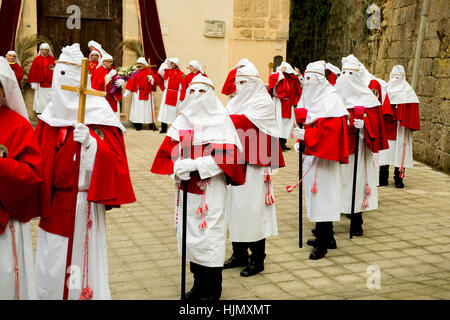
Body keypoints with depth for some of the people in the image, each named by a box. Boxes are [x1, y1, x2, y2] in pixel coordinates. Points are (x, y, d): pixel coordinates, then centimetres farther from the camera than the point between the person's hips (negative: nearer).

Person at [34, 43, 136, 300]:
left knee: (83, 257, 5)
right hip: (54, 203, 4)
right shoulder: (51, 114, 7)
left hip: (85, 202, -4)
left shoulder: (99, 113, -6)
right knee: (52, 260, 13)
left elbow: (114, 158, -12)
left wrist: (91, 143, -28)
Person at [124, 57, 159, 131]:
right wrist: (127, 91, -2)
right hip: (137, 94, 1)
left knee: (148, 108, 2)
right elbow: (131, 81, 3)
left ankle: (152, 126, 9)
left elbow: (156, 81, 2)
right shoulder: (136, 72, 7)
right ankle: (138, 126, 5)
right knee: (137, 109, 0)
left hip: (147, 93, -1)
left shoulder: (149, 71, 3)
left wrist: (151, 79, -19)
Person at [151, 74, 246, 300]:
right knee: (191, 233, 10)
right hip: (186, 187, 5)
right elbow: (168, 149, 6)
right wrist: (179, 166, -13)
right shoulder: (183, 120, 11)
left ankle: (213, 289, 10)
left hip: (211, 187, -5)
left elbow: (227, 153, -12)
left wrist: (196, 164, -19)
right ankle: (199, 284, 25)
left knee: (210, 234, -3)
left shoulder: (220, 120, -3)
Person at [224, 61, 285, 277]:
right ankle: (239, 254, 22)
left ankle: (257, 259, 6)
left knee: (252, 208, -4)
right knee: (235, 207, 10)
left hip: (253, 164, -7)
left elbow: (244, 121, -23)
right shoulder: (237, 100, 16)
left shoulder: (263, 103, -8)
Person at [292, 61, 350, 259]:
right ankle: (327, 238, 25)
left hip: (323, 156, -9)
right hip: (311, 152, 9)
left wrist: (305, 135, -20)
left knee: (322, 194, -6)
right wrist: (301, 138, 7)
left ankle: (322, 244, 0)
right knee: (317, 195, 13)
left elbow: (328, 130, -20)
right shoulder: (310, 97, 14)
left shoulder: (331, 100, -12)